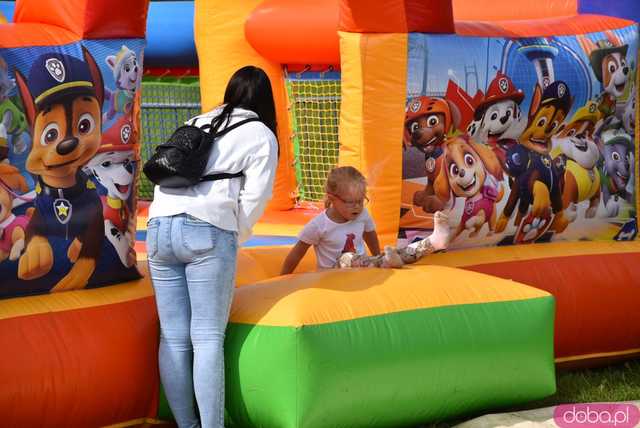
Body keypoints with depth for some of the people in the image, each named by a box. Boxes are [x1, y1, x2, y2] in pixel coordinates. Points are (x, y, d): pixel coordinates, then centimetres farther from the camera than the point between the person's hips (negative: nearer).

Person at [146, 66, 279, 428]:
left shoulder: (196, 124, 25)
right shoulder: (261, 136, 9)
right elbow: (255, 197, 1)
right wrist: (235, 237, 16)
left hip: (160, 225, 5)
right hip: (208, 232, -5)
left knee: (173, 338, 5)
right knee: (208, 338, -4)